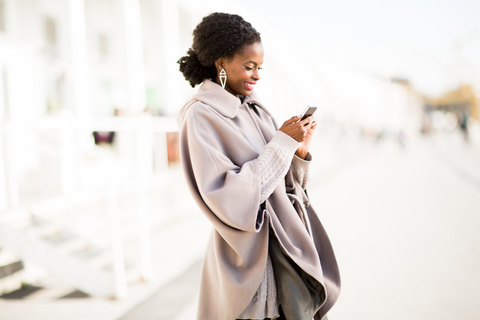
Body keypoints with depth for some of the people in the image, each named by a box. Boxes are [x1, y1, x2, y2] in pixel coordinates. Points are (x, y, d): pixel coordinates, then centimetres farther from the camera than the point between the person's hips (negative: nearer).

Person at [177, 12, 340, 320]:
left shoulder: (255, 109, 10)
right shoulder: (200, 116, -12)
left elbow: (285, 182, 12)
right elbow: (228, 198, -21)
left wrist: (300, 148, -8)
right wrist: (282, 142, -18)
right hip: (250, 257, -7)